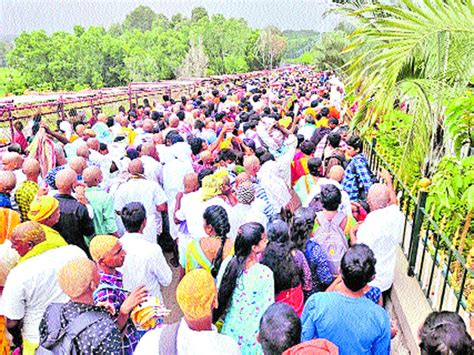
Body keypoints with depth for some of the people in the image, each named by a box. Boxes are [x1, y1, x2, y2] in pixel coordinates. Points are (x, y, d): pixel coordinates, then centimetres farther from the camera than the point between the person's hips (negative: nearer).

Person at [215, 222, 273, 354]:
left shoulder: (228, 263, -14)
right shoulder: (265, 273, -27)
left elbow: (218, 293, -2)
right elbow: (268, 309, -18)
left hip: (230, 328, 4)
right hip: (253, 333, -4)